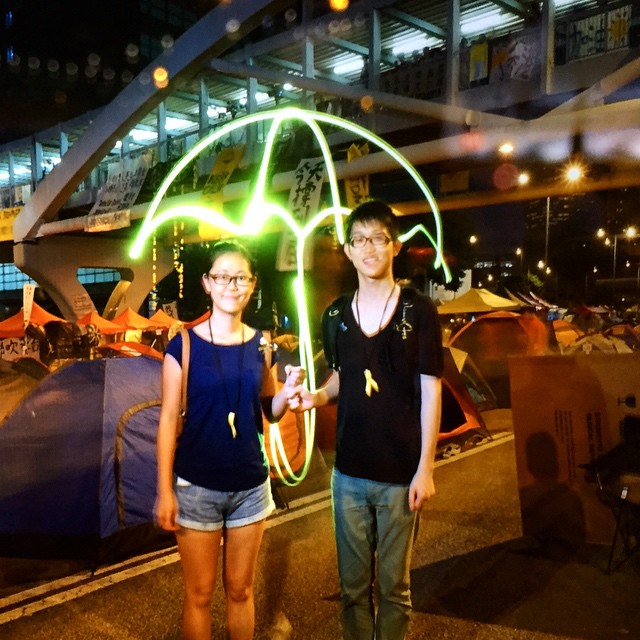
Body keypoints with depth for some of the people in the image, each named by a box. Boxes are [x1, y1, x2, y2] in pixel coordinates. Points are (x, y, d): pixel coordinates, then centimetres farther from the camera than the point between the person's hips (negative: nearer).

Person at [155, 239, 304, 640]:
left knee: (241, 590, 17)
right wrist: (164, 490, -9)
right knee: (200, 594, 12)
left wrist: (289, 391, -14)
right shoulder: (184, 345, -9)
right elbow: (168, 419, -7)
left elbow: (270, 413, 8)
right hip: (196, 487, -3)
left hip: (251, 486, 3)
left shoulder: (261, 345, 1)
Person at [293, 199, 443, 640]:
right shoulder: (336, 314, 5)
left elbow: (430, 391, -7)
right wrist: (317, 396, -4)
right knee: (353, 585, 16)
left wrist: (425, 469, -10)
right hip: (349, 473, 4)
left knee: (394, 587, 11)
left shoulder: (419, 311, -7)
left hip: (400, 475, -3)